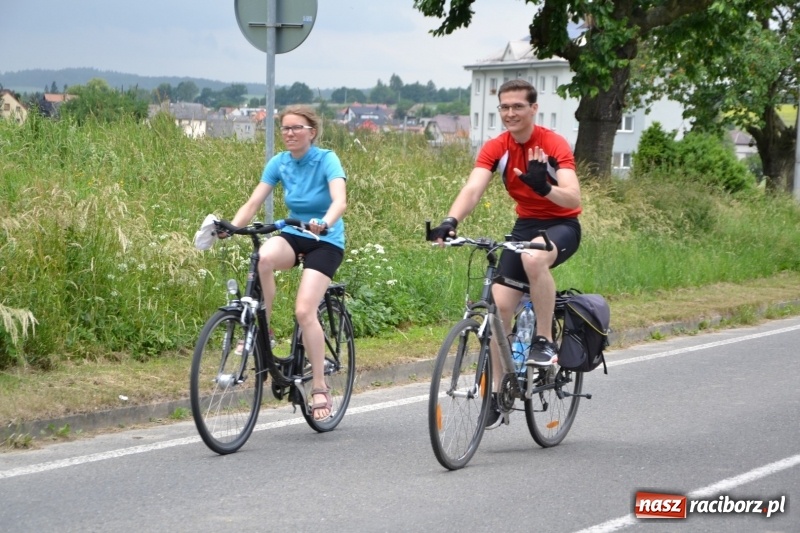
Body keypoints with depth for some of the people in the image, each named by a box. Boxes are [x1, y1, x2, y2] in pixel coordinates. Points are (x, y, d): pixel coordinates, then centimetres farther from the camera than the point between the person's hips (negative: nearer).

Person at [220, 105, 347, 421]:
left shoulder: (327, 160, -13)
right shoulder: (279, 163, 1)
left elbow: (340, 200, -29)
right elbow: (253, 203, -6)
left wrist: (324, 223, -50)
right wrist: (230, 227, -25)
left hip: (326, 242, -4)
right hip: (294, 235, 4)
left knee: (304, 310, -21)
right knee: (263, 257, -34)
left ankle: (320, 388, -9)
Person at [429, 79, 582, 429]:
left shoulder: (554, 145, -17)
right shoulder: (495, 148, -6)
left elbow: (573, 197, -27)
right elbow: (473, 189, -20)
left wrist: (545, 188, -48)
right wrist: (450, 222, -39)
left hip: (562, 226, -5)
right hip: (525, 225, 5)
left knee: (533, 257, -39)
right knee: (500, 306, -6)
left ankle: (544, 341, -21)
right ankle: (497, 394, 5)